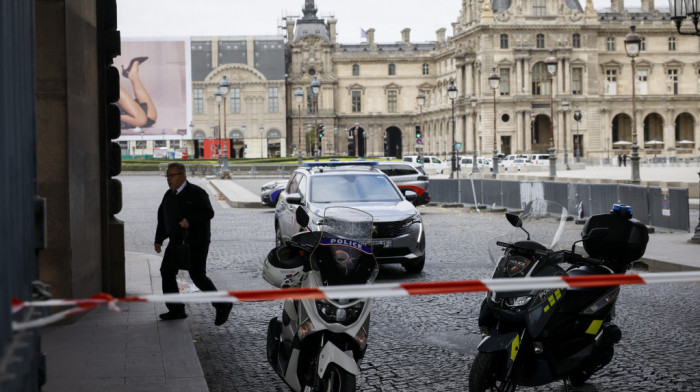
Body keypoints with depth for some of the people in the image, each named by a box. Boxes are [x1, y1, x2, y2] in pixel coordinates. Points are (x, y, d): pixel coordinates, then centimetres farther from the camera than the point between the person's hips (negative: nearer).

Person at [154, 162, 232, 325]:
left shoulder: (196, 193, -12)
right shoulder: (169, 195, 11)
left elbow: (208, 212, -19)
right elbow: (162, 218, 17)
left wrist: (189, 220, -30)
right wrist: (159, 240, 12)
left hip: (196, 243, -8)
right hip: (177, 242, 8)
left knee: (198, 276, -8)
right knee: (167, 271, 3)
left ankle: (222, 306, 6)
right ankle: (176, 310, 12)